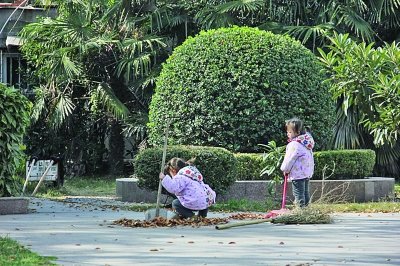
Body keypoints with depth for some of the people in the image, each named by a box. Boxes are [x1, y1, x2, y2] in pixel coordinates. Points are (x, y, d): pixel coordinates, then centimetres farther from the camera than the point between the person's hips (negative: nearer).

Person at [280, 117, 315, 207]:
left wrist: (285, 169, 2)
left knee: (298, 194, -5)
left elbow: (289, 159, -15)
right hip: (307, 172, 10)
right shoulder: (307, 141, 9)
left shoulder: (294, 144, -21)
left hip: (298, 173, -10)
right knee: (305, 192, 17)